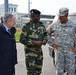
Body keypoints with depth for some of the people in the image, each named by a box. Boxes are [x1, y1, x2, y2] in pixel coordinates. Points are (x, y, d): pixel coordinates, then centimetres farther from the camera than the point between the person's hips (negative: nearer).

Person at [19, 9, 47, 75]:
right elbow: (22, 39, -17)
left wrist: (45, 40, -5)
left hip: (39, 51, 6)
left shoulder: (41, 26, 4)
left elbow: (45, 34, 18)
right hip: (30, 52, -6)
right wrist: (34, 42, -24)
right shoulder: (27, 26, -13)